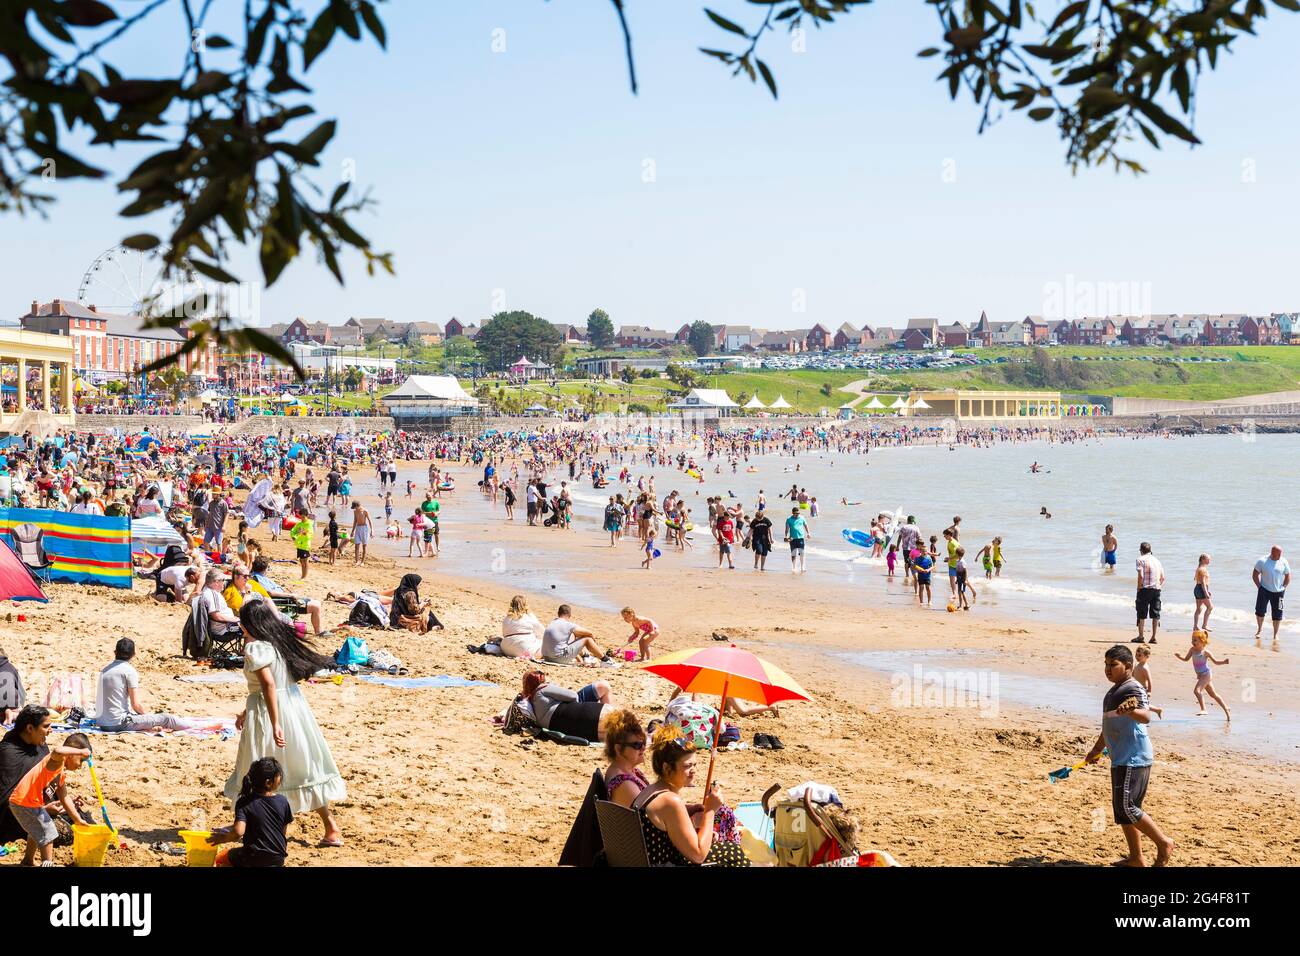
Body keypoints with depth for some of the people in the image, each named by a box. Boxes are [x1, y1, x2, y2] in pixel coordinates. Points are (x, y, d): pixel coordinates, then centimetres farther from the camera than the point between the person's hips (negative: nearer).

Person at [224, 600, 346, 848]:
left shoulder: (255, 648, -15)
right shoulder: (279, 640, 12)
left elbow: (268, 684, -26)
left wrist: (275, 724, -30)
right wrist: (246, 713, 28)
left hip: (270, 711, -8)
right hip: (294, 704, 8)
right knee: (304, 766, 11)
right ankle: (332, 829, 11)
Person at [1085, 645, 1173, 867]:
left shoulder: (1132, 689, -13)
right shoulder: (1114, 691, 17)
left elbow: (1146, 716, -32)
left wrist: (1131, 710, -53)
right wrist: (1097, 750, 37)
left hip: (1133, 758, -10)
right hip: (1121, 758, 10)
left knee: (1126, 807, -12)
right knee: (1121, 808, 11)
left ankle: (1163, 843, 0)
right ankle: (1136, 857, 16)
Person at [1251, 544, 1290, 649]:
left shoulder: (1283, 562, -2)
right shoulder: (1262, 561, -6)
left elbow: (1288, 576, 8)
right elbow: (1255, 575, 0)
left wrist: (1283, 588, 2)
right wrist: (1259, 586, -4)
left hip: (1278, 592, 1)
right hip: (1264, 590, -1)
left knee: (1277, 614, 3)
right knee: (1259, 610, -8)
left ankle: (1275, 634, 16)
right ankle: (1260, 629, 16)